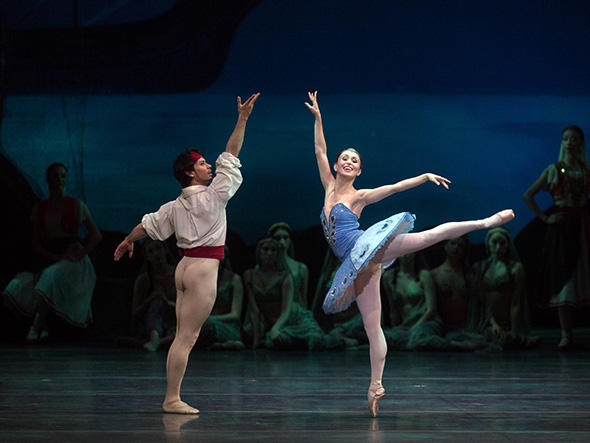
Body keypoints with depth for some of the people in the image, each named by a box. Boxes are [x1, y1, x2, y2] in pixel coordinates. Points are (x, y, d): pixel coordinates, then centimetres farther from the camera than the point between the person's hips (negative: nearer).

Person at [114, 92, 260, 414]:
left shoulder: (176, 206, 10)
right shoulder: (212, 196, -9)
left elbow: (148, 224, 21)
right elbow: (230, 157, -9)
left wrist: (127, 241, 39)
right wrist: (242, 120, -6)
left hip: (186, 266, 8)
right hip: (204, 268, -8)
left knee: (184, 336, 10)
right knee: (187, 337, -7)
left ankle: (172, 398, 10)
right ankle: (172, 399, -7)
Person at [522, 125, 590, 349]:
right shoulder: (553, 170, 4)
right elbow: (528, 195, 5)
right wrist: (545, 218, -2)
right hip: (561, 228, -2)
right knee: (563, 278, -5)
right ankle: (566, 334, -3)